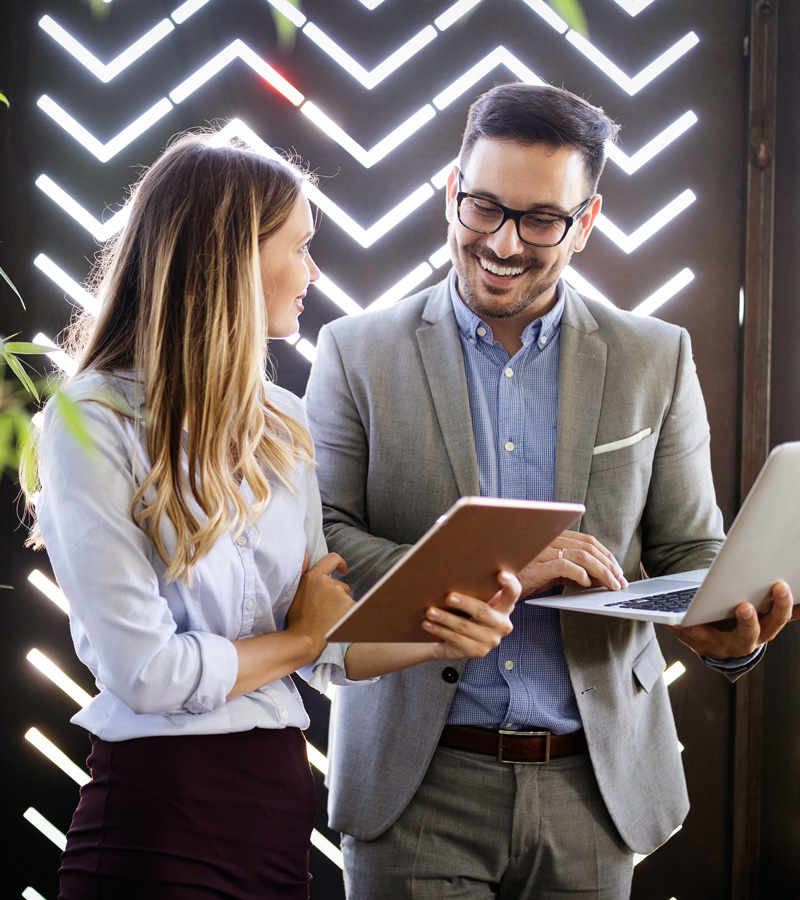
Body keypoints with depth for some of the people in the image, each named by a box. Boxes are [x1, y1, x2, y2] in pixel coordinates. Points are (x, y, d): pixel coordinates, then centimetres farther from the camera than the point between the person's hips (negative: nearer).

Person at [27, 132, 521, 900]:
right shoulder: (91, 424, -12)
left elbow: (324, 647, 8)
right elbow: (145, 671, -17)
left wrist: (441, 636, -10)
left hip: (283, 798, 7)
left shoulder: (279, 424, 10)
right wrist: (302, 638, -2)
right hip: (159, 814, -7)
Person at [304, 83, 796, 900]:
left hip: (590, 791, 2)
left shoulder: (656, 360, 7)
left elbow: (691, 553, 8)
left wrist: (731, 629, -16)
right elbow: (313, 544, -6)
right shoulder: (358, 354, 2)